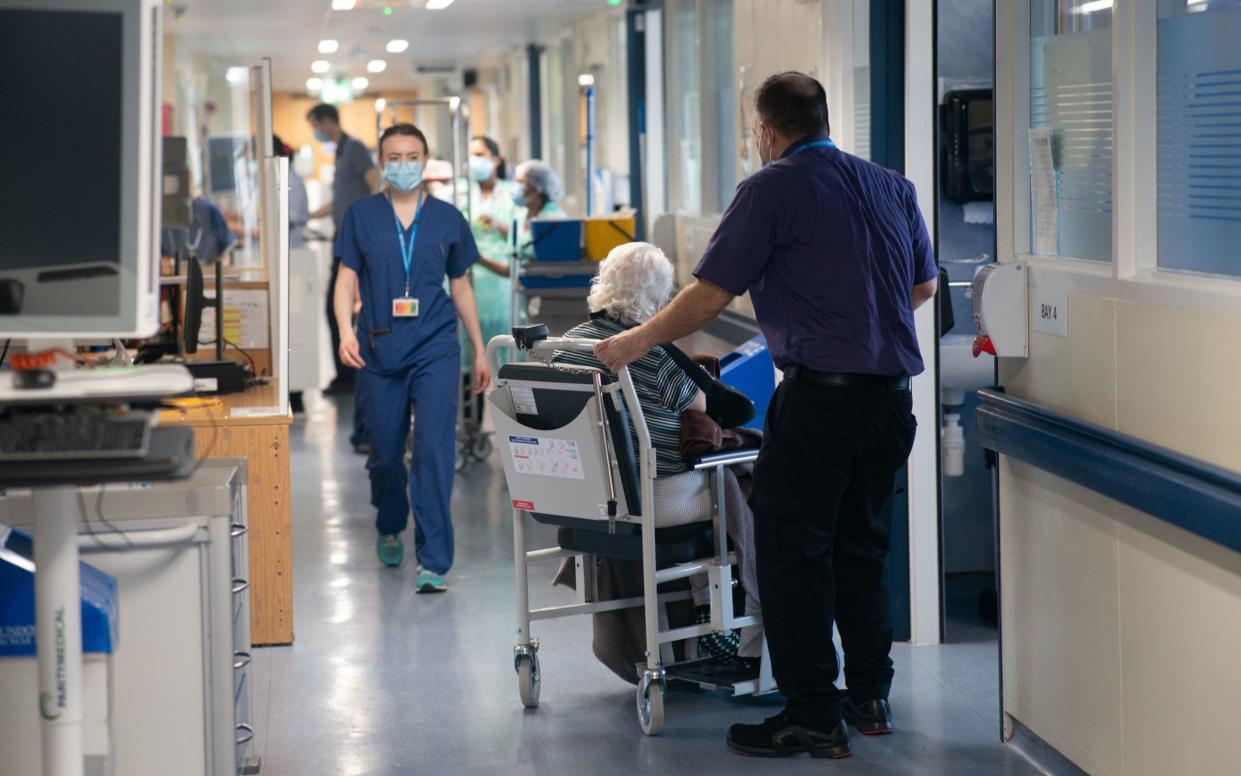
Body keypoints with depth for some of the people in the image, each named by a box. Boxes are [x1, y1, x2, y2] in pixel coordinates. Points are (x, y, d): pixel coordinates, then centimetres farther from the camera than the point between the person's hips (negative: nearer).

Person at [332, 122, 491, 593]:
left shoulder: (448, 219, 6)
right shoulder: (361, 216, 4)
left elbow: (460, 287, 13)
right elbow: (347, 279, 3)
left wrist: (480, 352, 15)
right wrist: (346, 332, -14)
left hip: (435, 350, -1)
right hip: (380, 351, 1)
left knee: (434, 451, -12)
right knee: (385, 453, 10)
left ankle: (433, 561, -10)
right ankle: (390, 529, 39)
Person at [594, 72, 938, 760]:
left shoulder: (771, 190, -6)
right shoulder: (892, 186, 12)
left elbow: (710, 295, -9)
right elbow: (924, 284, 22)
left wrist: (637, 342, 2)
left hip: (820, 394, -7)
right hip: (892, 393, 7)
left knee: (793, 551, 0)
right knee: (862, 546, 18)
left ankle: (813, 716, -1)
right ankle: (869, 696, 23)